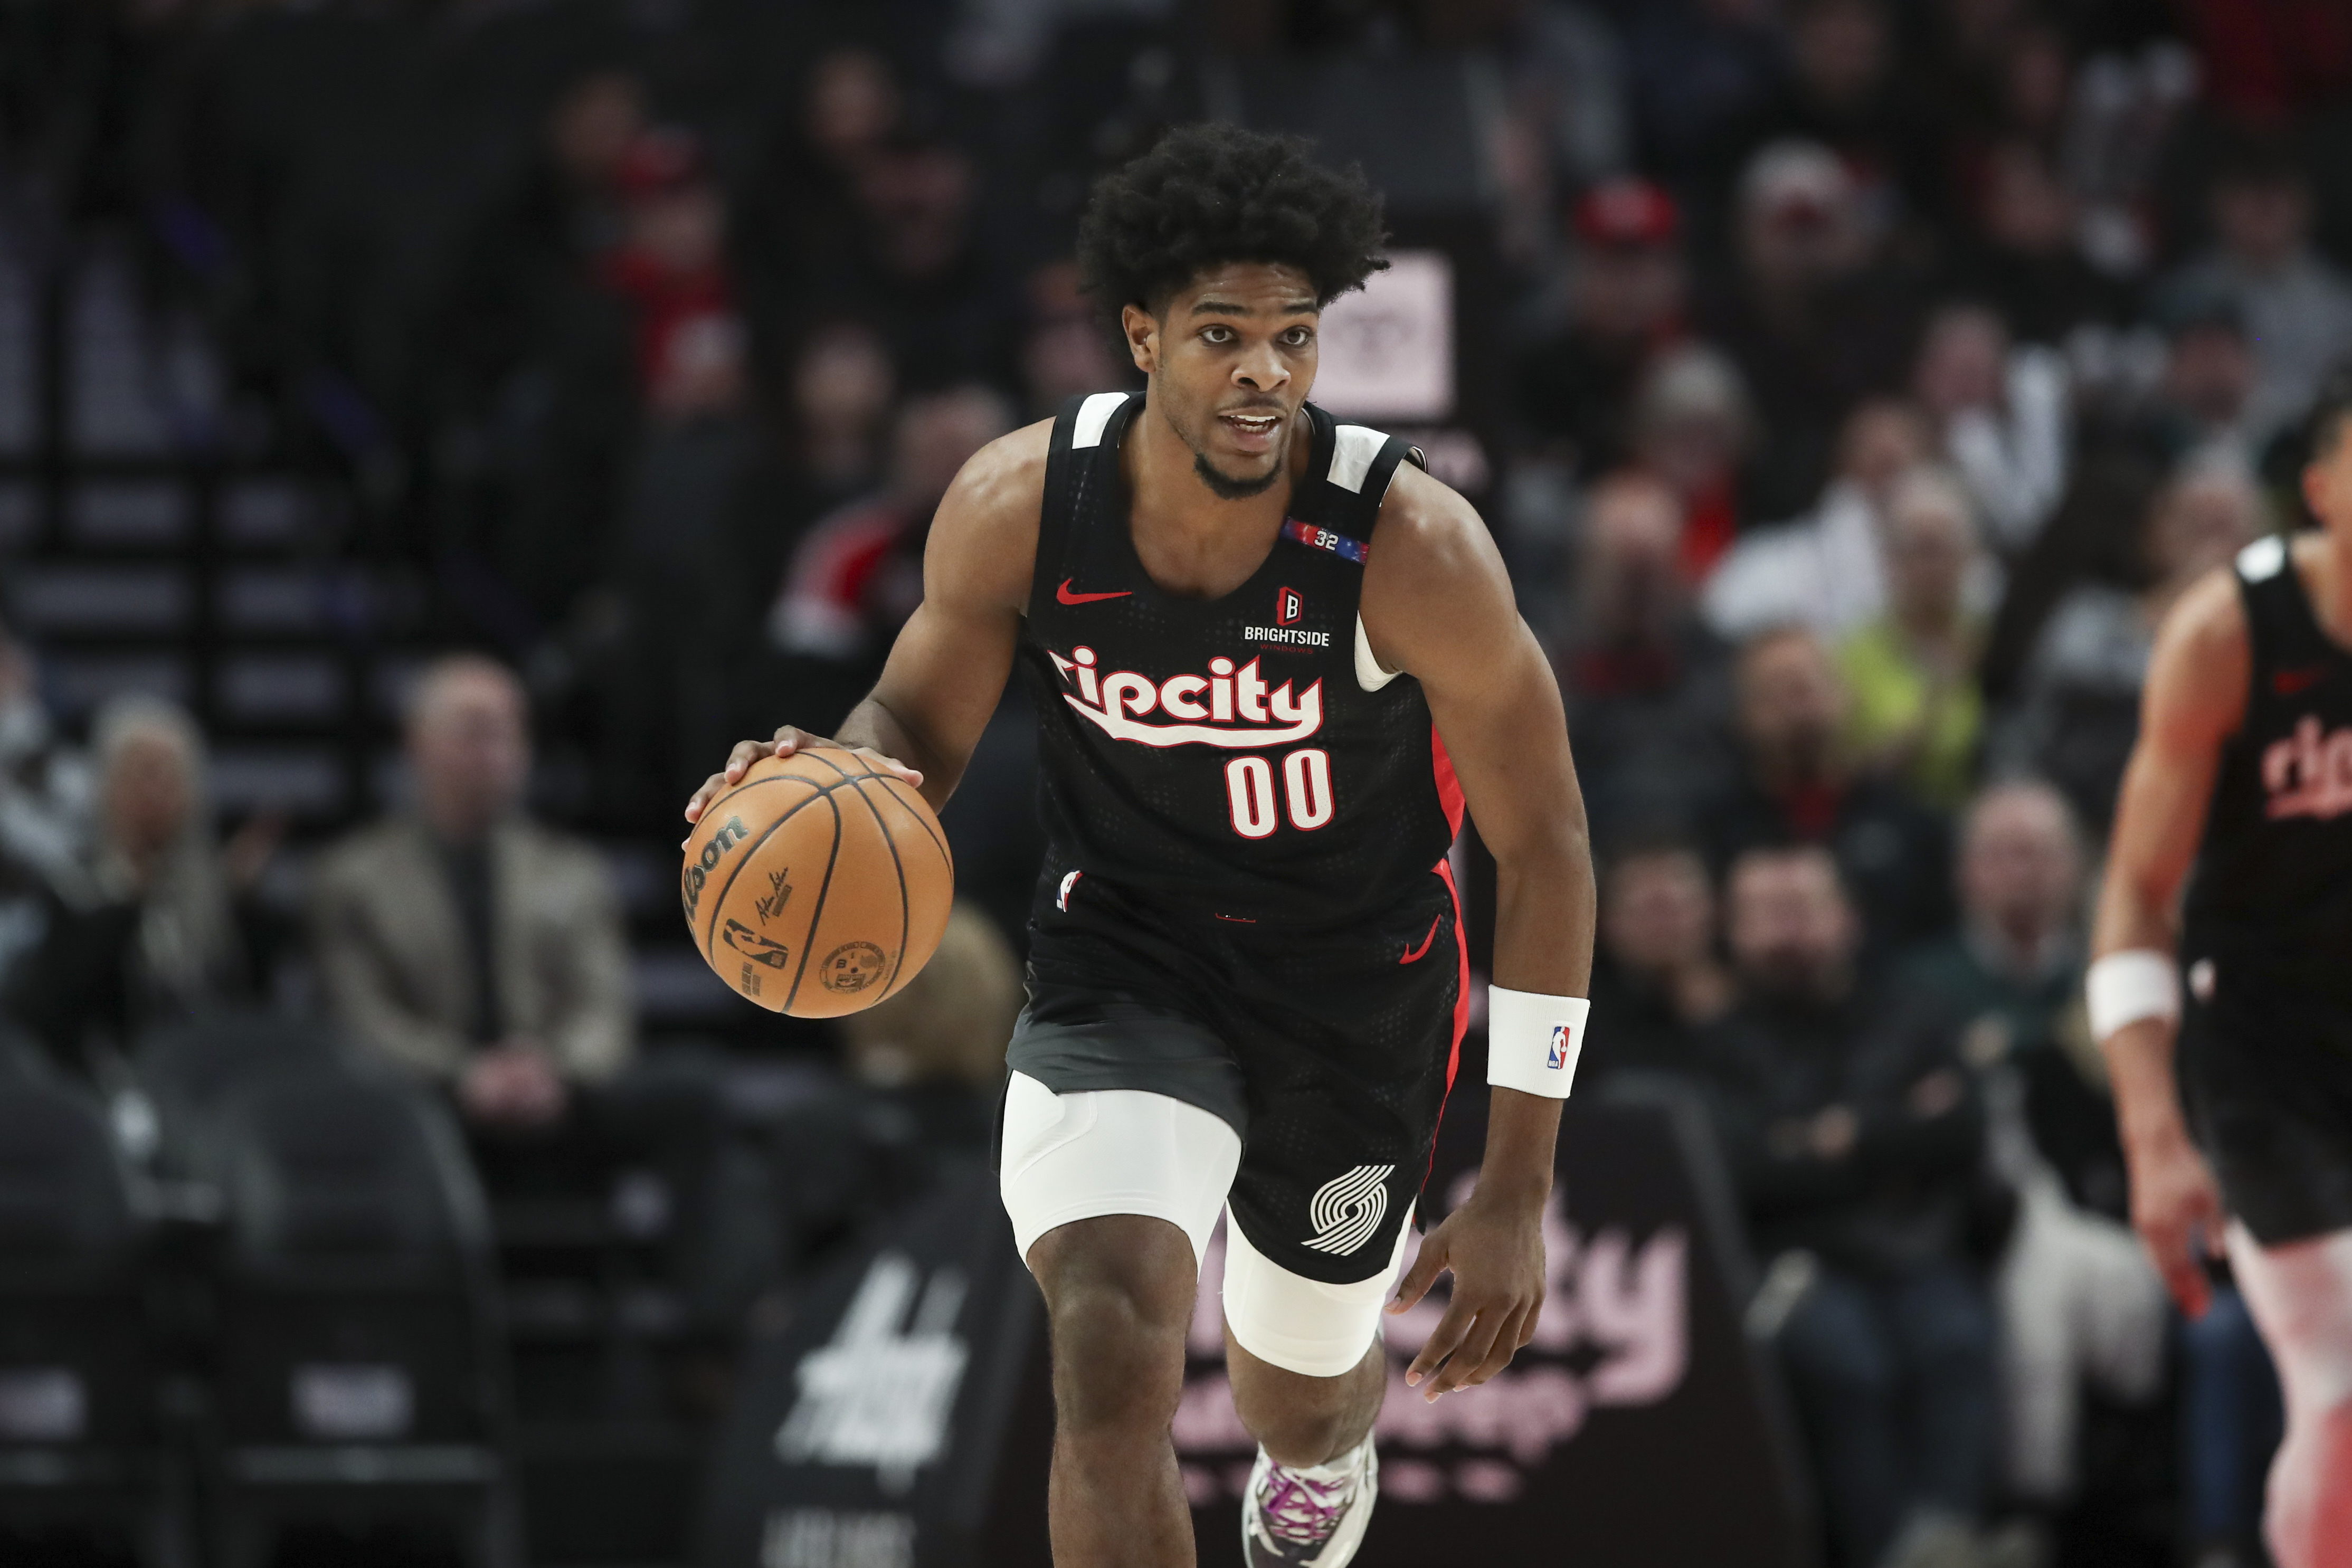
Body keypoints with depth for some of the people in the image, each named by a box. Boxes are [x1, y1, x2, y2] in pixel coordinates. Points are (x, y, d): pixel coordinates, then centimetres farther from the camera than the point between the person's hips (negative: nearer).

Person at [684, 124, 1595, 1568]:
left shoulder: (1411, 548, -28)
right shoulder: (1019, 505, -21)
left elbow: (1545, 842, -17)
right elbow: (920, 725, -2)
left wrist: (1519, 1185, -17)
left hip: (1357, 984, 0)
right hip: (1126, 960, 0)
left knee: (1303, 1397, 21)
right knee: (1114, 1355, -27)